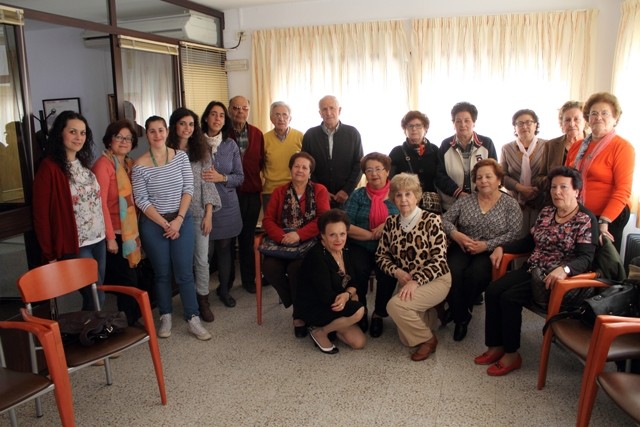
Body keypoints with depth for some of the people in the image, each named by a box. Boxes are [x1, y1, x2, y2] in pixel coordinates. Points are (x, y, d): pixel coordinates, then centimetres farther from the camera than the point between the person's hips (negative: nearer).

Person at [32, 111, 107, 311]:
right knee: (95, 297, -2)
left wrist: (106, 234, 11)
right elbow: (41, 214, -12)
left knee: (96, 294, 15)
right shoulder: (49, 168, -13)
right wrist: (50, 254, -11)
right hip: (75, 245, -7)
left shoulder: (84, 163, 10)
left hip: (98, 241, 7)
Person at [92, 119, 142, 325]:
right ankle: (129, 325, 16)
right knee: (127, 280, 0)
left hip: (130, 230, 7)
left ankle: (132, 323, 27)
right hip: (114, 233, -7)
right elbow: (101, 203, -17)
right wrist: (110, 237, -19)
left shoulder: (129, 163, 11)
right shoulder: (104, 164, -14)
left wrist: (135, 230, 10)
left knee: (128, 279, 15)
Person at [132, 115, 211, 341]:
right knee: (162, 273, 10)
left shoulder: (181, 156, -1)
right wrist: (164, 224, -11)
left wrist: (179, 219, -11)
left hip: (182, 220, 1)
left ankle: (193, 319, 10)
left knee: (185, 272, 2)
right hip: (153, 224, -1)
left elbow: (188, 189, -3)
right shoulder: (140, 165, -7)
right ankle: (165, 317, 25)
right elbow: (141, 200, -7)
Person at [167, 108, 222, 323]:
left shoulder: (201, 152, 5)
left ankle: (203, 300, 18)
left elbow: (207, 183, 3)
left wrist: (209, 214, -2)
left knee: (202, 258, 4)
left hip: (199, 213, 2)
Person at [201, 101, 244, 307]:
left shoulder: (231, 145, 4)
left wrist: (221, 178, -11)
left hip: (227, 204, 2)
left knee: (225, 247, 6)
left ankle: (224, 289, 25)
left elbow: (240, 177, 5)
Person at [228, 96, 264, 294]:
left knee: (248, 237, 13)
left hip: (252, 193, 3)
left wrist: (258, 182, 2)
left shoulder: (257, 134, 5)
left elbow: (261, 162, 11)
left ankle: (249, 279, 27)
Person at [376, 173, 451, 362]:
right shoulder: (391, 222, 1)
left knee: (395, 305, -29)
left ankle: (428, 339, -1)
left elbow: (439, 259, -17)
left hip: (435, 280, -5)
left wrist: (415, 281, -27)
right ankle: (428, 312, 30)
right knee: (406, 339, -3)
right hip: (406, 282, 5)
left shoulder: (431, 220, -13)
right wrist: (397, 271, -12)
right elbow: (381, 255, 7)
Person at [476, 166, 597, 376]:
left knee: (509, 298, -25)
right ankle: (495, 346, -5)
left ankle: (511, 354, -9)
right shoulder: (546, 212, 13)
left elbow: (585, 258, -18)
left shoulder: (585, 220, -7)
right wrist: (502, 248, 6)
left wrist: (564, 269, -38)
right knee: (492, 291, -15)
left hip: (555, 278, -7)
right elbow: (528, 241, 20)